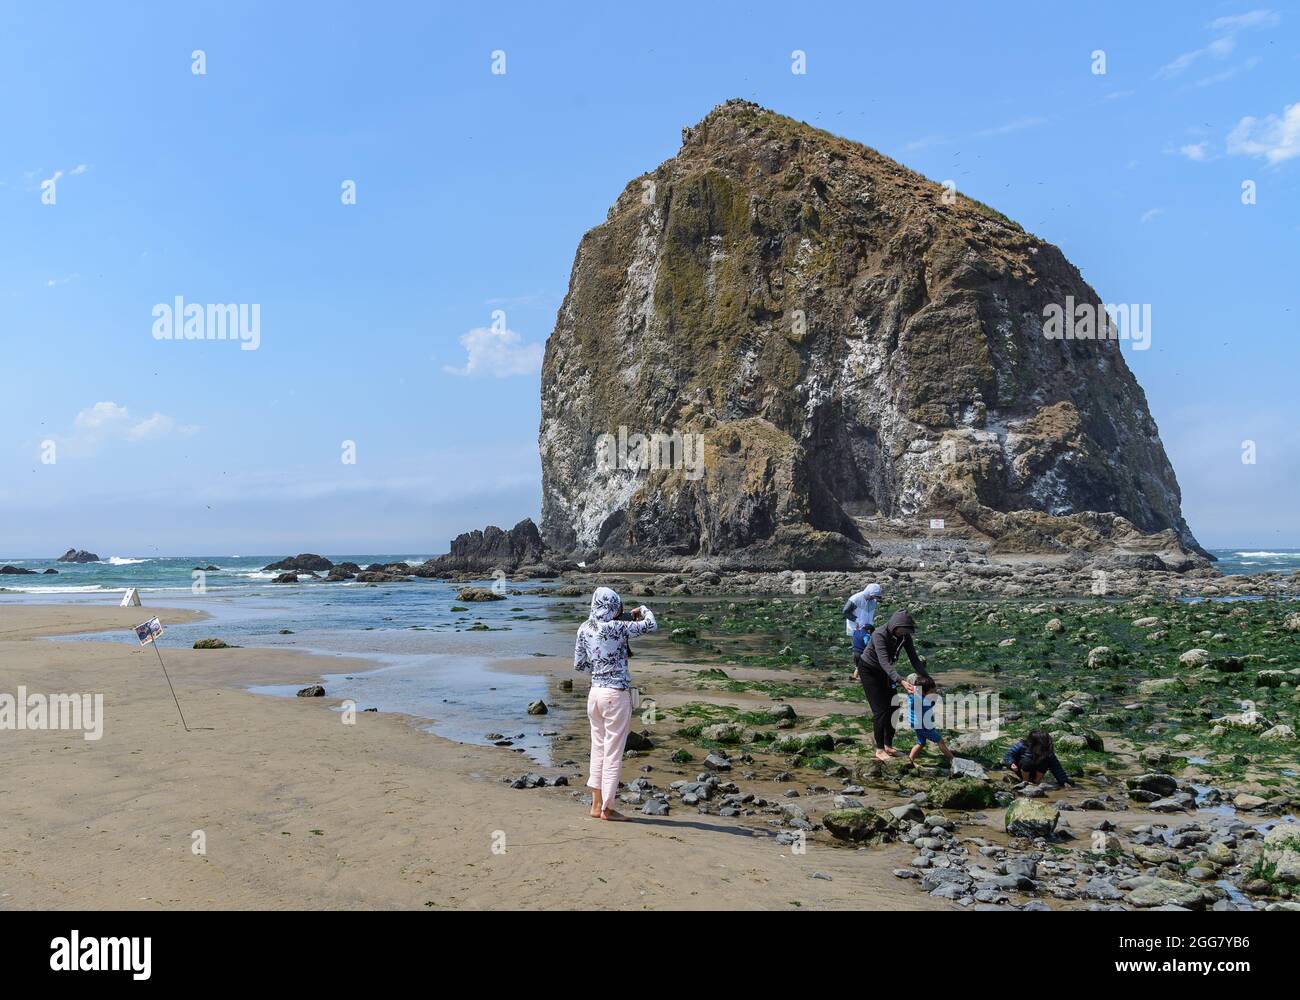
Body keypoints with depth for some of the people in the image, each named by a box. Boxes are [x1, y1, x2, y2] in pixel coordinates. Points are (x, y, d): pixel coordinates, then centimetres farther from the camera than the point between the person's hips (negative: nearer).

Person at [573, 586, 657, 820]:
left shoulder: (584, 629, 3)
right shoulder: (616, 628, -15)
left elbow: (578, 664, 12)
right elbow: (651, 625, -8)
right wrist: (643, 610, 11)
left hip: (595, 692, 6)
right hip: (616, 694, -6)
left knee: (598, 749, 16)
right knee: (613, 753, 3)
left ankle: (596, 805, 22)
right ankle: (607, 808, 10)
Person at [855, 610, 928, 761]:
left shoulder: (905, 636, -16)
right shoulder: (879, 635, -36)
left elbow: (914, 659, -13)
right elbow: (884, 662, -45)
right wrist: (901, 681, -56)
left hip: (883, 672, 7)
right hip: (868, 670, -7)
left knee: (892, 707, 6)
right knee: (880, 710, -10)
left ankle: (888, 746, 19)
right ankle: (879, 750, 0)